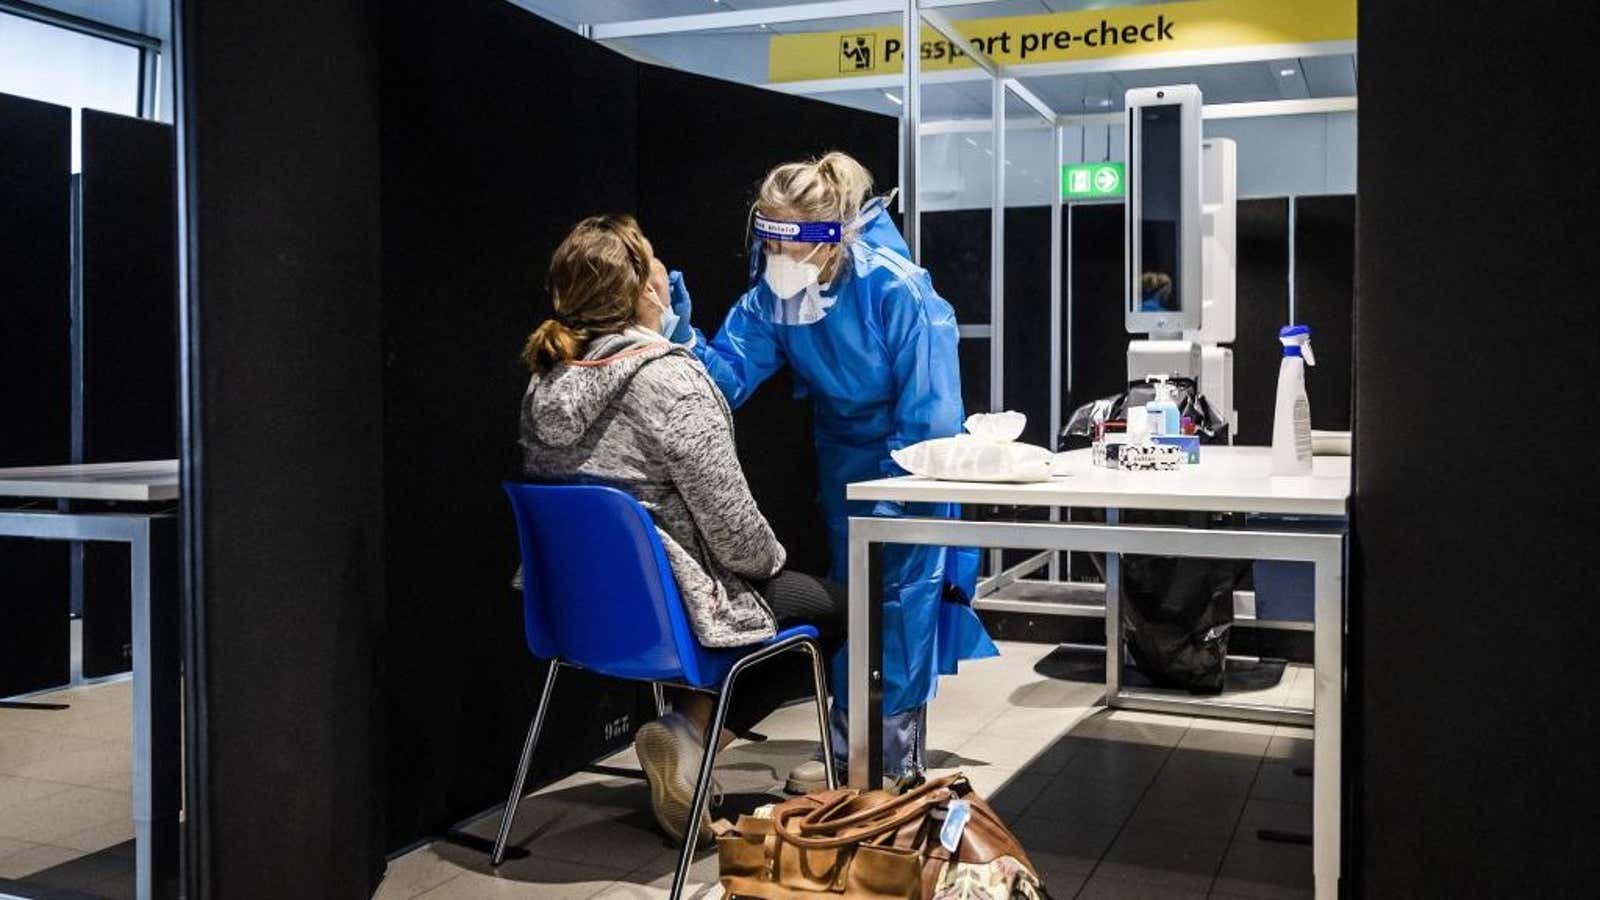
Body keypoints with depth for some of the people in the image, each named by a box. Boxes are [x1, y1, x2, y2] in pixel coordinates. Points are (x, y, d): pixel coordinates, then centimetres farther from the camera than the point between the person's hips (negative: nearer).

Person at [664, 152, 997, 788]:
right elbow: (732, 374, -18)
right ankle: (848, 753, 26)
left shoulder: (894, 287, -30)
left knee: (902, 599, -4)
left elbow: (928, 405, -25)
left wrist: (894, 503, -23)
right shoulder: (773, 292, -16)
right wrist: (685, 338, -37)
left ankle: (899, 761, 11)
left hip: (911, 453, -5)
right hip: (844, 455, 6)